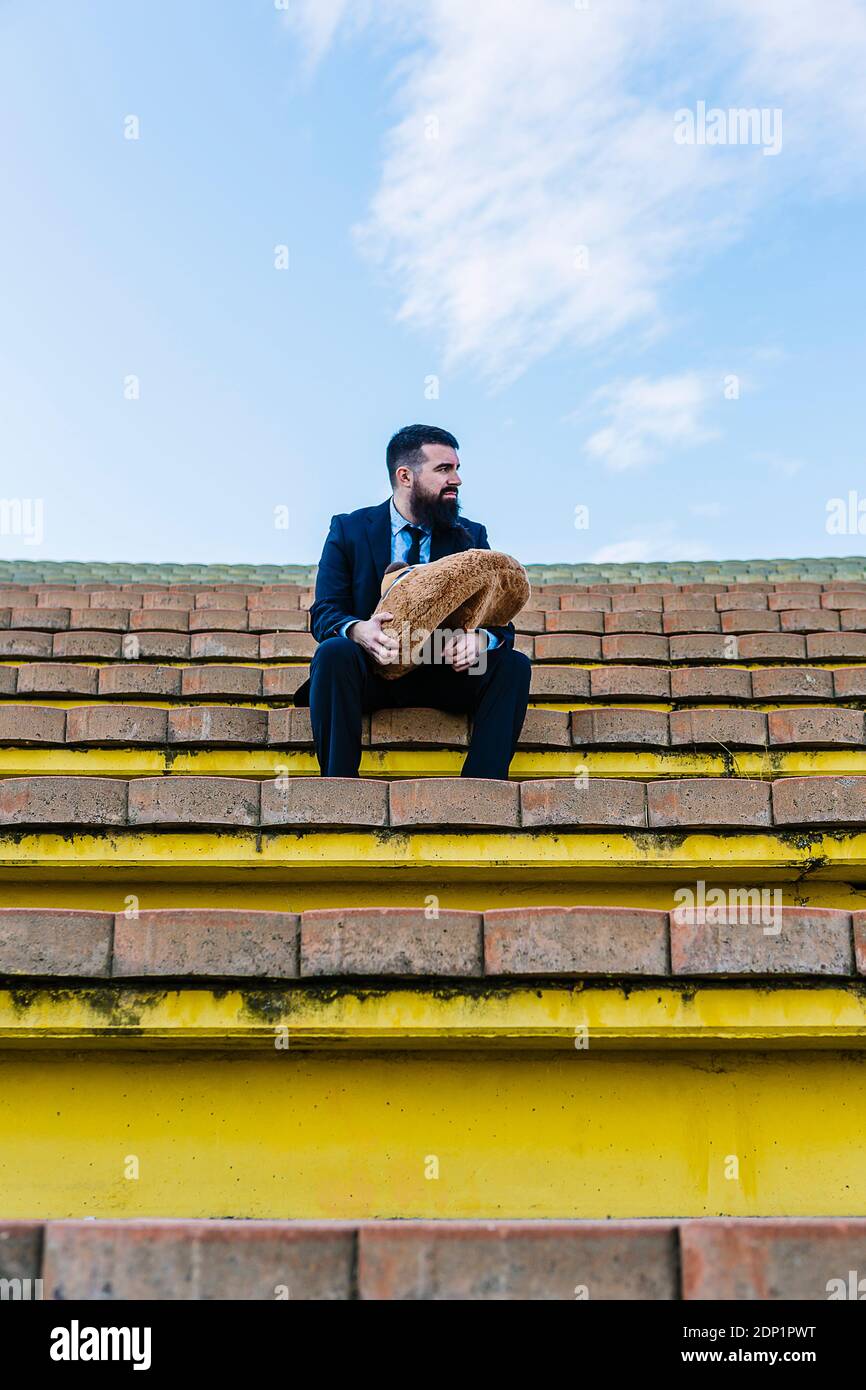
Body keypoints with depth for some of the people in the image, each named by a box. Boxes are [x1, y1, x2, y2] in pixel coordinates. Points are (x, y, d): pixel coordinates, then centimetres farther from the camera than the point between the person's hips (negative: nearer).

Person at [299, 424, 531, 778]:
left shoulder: (470, 536, 6)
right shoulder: (349, 530, 2)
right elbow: (323, 613, -7)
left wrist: (481, 638, -29)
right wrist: (358, 630, -32)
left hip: (443, 674, 2)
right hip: (371, 672, -2)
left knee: (513, 665, -21)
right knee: (333, 652, -32)